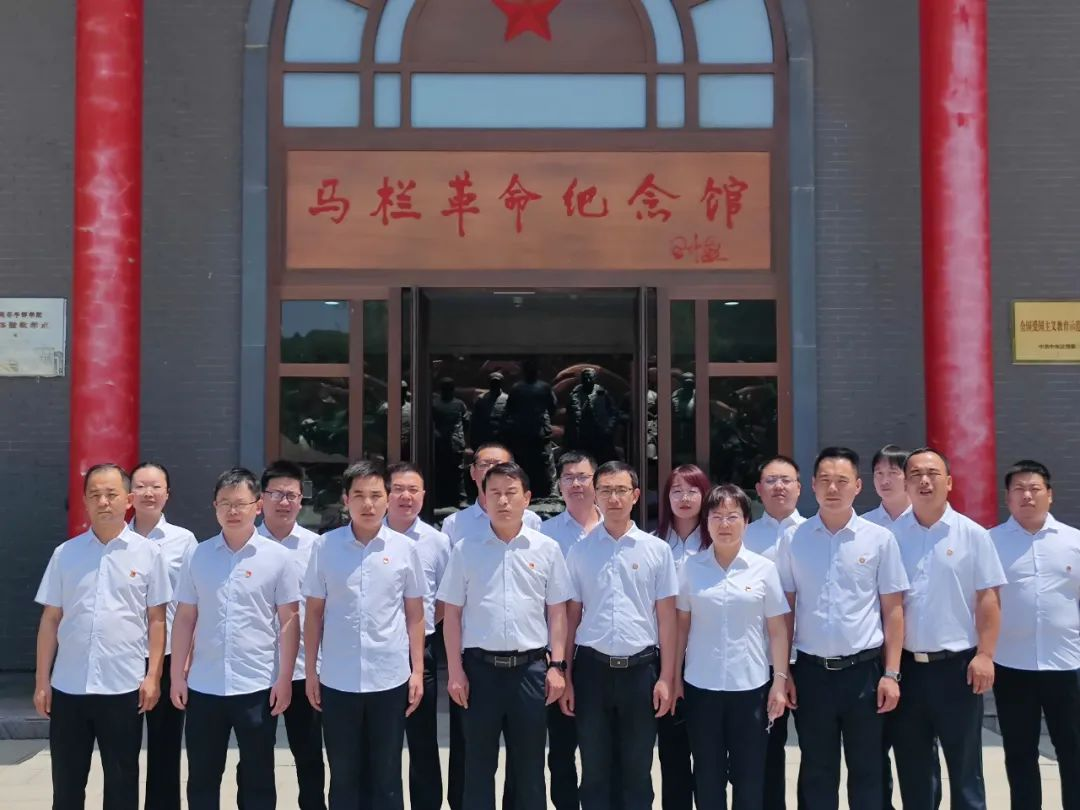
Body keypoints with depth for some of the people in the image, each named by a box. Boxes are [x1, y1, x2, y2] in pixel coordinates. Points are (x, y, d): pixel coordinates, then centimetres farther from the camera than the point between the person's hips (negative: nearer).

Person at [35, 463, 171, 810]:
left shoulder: (148, 553, -1)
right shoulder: (65, 553, 4)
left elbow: (156, 619, 1)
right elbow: (50, 619, 7)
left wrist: (153, 677, -5)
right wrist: (42, 680, 4)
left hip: (124, 686, -2)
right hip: (68, 686, 2)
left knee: (121, 781, 9)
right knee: (66, 782, 11)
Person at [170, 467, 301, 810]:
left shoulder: (278, 556, -3)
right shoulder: (198, 556, 4)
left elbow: (289, 621, -2)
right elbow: (185, 618, 8)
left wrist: (284, 678, -6)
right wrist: (177, 675, 4)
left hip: (257, 685, -2)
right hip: (204, 686, 3)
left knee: (257, 778, 9)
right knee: (202, 777, 12)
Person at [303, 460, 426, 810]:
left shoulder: (405, 548, -1)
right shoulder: (325, 546, -1)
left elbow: (414, 614, 4)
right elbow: (314, 613, 5)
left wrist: (417, 670, 1)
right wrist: (310, 670, 3)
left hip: (390, 679, 0)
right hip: (337, 680, 0)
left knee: (386, 777, 10)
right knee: (343, 775, 12)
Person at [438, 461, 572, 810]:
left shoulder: (547, 549, 2)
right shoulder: (466, 549, 1)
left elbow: (557, 612, 5)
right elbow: (452, 614, 3)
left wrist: (556, 666, -1)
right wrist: (455, 670, -2)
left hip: (530, 667, 0)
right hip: (480, 666, 0)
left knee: (529, 766, 10)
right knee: (479, 764, 9)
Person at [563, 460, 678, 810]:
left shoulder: (657, 549, 1)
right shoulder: (579, 551, 3)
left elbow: (666, 616, 2)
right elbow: (571, 616, 7)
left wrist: (666, 677, -2)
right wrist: (565, 677, 4)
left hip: (640, 667, -1)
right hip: (592, 667, 1)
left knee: (638, 772, 9)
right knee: (595, 771, 10)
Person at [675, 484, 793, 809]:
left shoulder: (763, 568, -1)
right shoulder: (690, 568, 1)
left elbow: (777, 629, 0)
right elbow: (682, 625, 4)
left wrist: (780, 680, -4)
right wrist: (674, 677, 3)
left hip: (751, 686, 0)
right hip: (701, 686, 1)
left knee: (750, 774, 8)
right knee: (708, 773, 11)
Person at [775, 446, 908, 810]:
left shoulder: (880, 539, -2)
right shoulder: (792, 539, 1)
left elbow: (893, 609, 1)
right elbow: (784, 608, 4)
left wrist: (891, 673, -4)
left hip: (864, 669, -1)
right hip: (811, 670, 1)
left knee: (866, 771, 11)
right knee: (816, 772, 12)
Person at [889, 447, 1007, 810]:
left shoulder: (972, 534, -1)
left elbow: (988, 599, -2)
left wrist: (985, 654, -10)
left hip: (956, 664, -2)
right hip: (905, 665, 2)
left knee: (965, 765, 7)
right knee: (911, 766, 13)